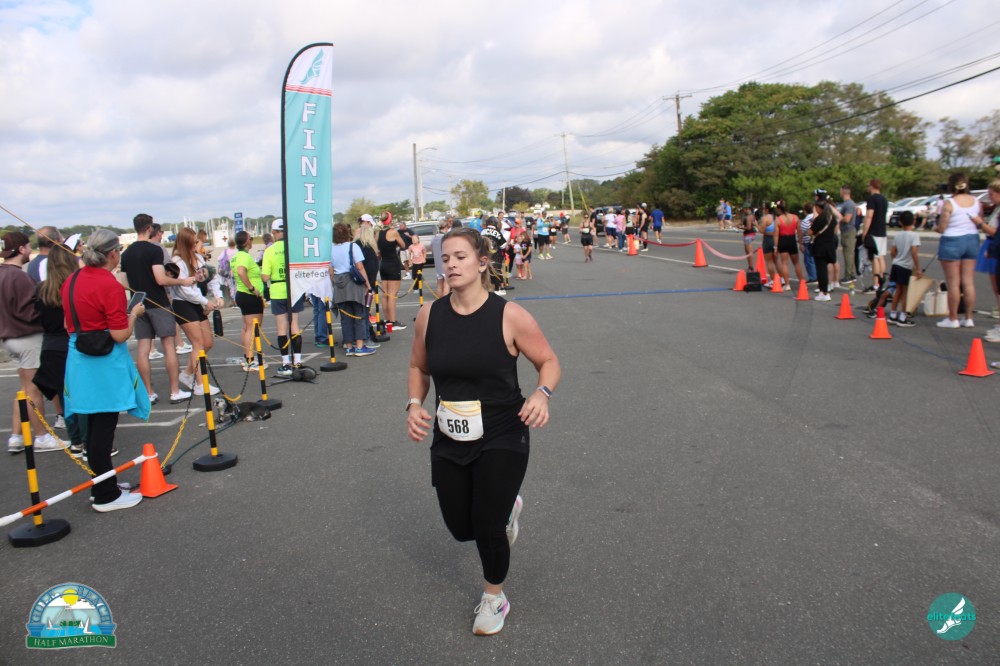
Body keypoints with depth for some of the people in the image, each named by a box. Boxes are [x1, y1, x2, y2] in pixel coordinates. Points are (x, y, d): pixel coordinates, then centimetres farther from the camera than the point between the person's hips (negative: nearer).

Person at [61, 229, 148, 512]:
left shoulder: (71, 281, 7)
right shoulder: (110, 285, -17)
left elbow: (69, 325, 16)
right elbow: (120, 335, -17)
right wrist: (134, 313, -2)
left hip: (79, 358, 8)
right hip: (106, 362, -8)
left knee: (95, 426, 17)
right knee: (103, 428, -1)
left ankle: (102, 484, 29)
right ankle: (106, 496, 7)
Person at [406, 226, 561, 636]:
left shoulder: (509, 316, -16)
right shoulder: (429, 315, -5)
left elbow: (549, 362, -6)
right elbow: (419, 368, 9)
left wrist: (542, 393, -26)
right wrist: (414, 404, -8)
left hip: (502, 438, -4)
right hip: (448, 441, 4)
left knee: (487, 527, -2)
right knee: (461, 528, 13)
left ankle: (494, 598, 31)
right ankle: (506, 508, 50)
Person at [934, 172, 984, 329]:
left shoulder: (949, 204, -15)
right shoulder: (977, 202, 1)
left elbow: (941, 228, -14)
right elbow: (980, 225, 8)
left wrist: (935, 227, 8)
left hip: (952, 242, -5)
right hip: (972, 241, 5)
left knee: (953, 283, 2)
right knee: (969, 282, 10)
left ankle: (953, 319, 8)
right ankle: (968, 318, 15)